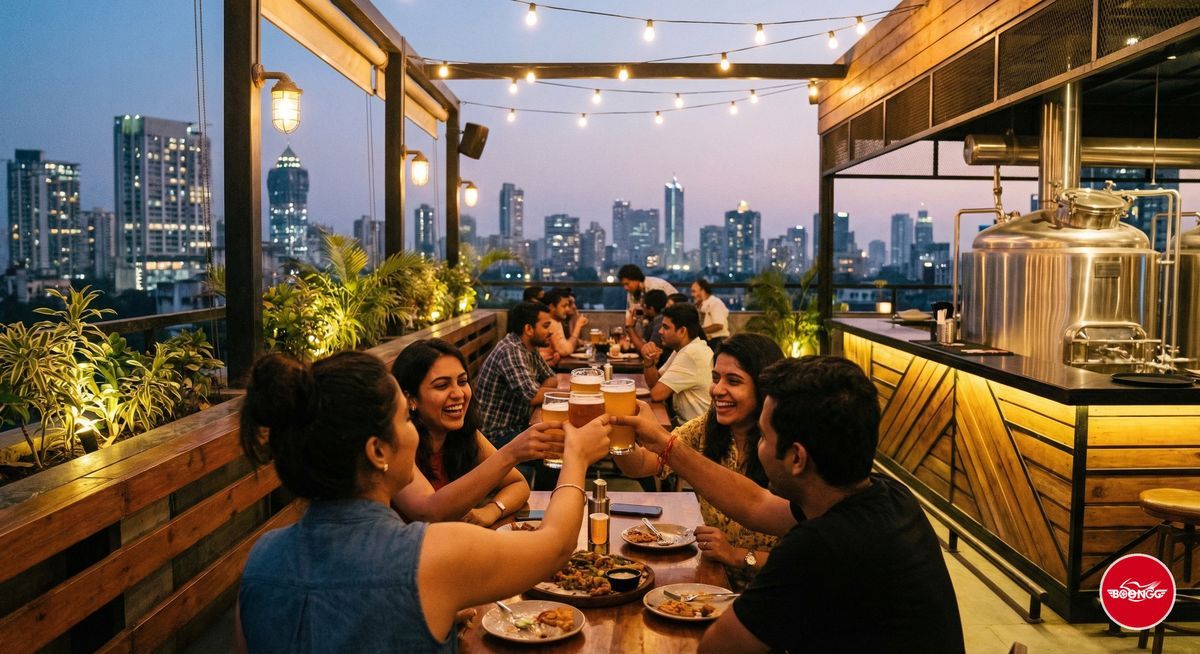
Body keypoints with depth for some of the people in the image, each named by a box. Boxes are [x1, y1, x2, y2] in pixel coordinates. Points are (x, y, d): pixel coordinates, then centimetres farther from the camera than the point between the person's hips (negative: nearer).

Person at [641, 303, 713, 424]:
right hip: (684, 421, 8)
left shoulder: (692, 354, -23)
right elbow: (654, 384, 9)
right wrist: (649, 362, -9)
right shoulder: (683, 349, 8)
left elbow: (657, 393, -21)